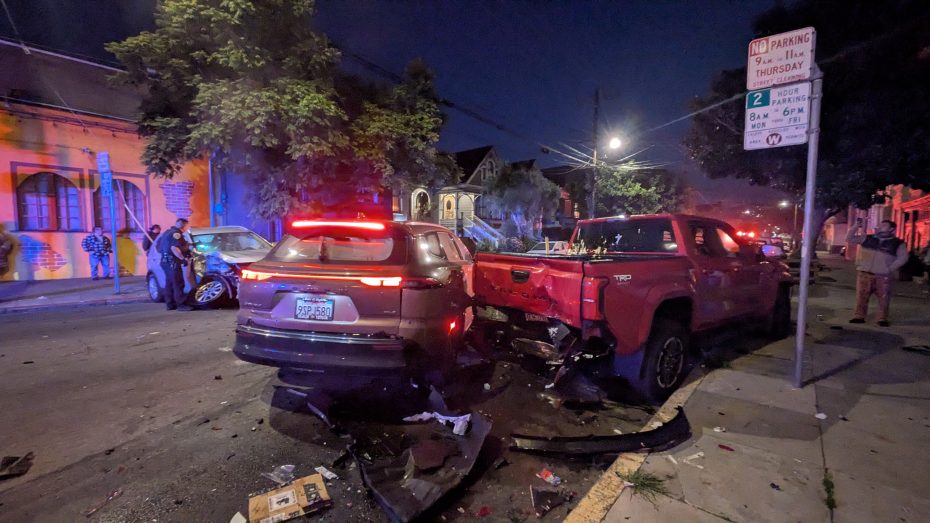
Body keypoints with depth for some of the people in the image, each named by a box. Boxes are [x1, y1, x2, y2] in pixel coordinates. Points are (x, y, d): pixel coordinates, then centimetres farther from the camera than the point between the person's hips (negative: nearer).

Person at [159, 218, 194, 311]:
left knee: (169, 284, 13)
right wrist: (183, 258, -26)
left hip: (165, 261, 10)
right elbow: (174, 248, -25)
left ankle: (170, 304, 16)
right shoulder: (176, 233, -11)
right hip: (172, 262, -10)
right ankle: (181, 304, -13)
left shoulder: (167, 232, 20)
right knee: (178, 284, -11)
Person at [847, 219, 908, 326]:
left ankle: (883, 319, 11)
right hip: (864, 273, 1)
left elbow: (903, 258, 1)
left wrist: (890, 269, -9)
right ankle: (859, 316, 11)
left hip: (883, 276, -1)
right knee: (861, 297, 4)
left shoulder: (898, 243, 6)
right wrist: (856, 226, 0)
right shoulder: (867, 238, 10)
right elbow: (849, 238, 10)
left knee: (883, 299, 1)